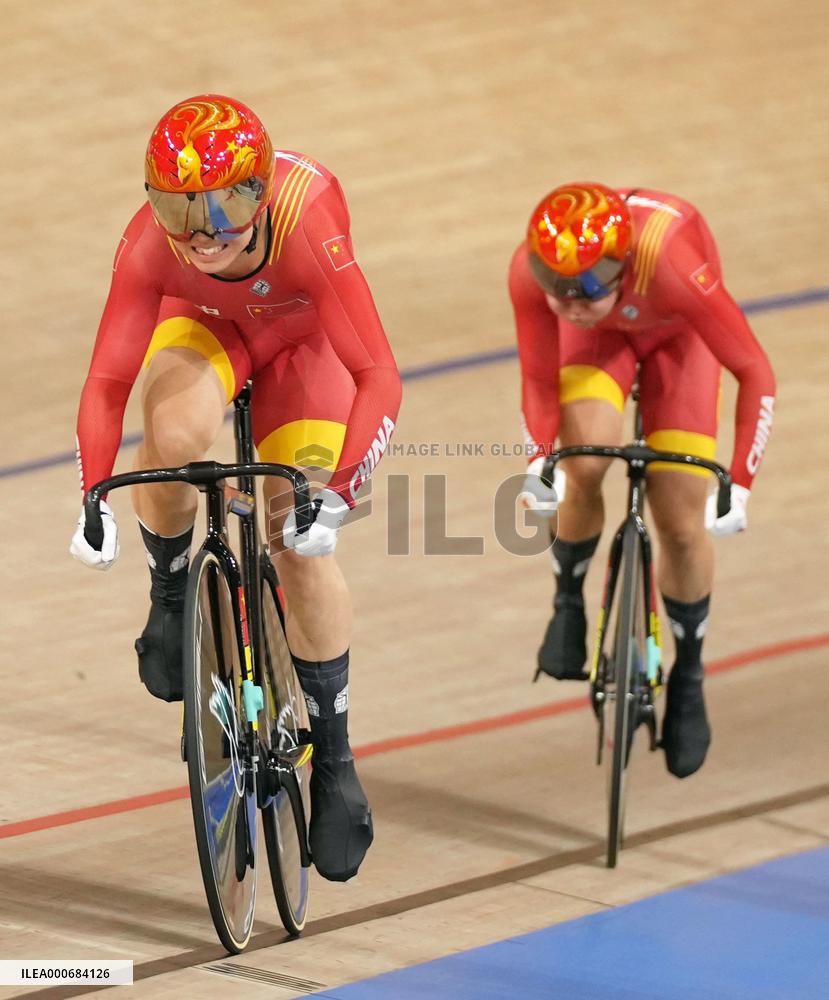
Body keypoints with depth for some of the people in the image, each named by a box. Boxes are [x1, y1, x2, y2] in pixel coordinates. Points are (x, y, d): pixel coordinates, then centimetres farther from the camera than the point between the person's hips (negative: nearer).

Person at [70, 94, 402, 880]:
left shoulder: (307, 228, -42)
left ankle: (333, 760, 7)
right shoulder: (149, 243, -35)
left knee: (302, 546, -10)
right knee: (174, 433, -34)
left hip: (303, 341, -1)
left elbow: (378, 378, -41)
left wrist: (337, 494, -49)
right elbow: (107, 381, -28)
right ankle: (170, 596, -3)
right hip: (204, 326, 1)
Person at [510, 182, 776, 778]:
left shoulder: (669, 264, -45)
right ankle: (569, 604, 3)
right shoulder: (531, 272, -36)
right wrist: (538, 457, -33)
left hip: (676, 333, -1)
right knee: (585, 464, -26)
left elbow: (755, 373, -33)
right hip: (601, 338, 1)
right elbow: (539, 380, -18)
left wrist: (739, 484, -36)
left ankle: (688, 678, 20)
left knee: (682, 523, -4)